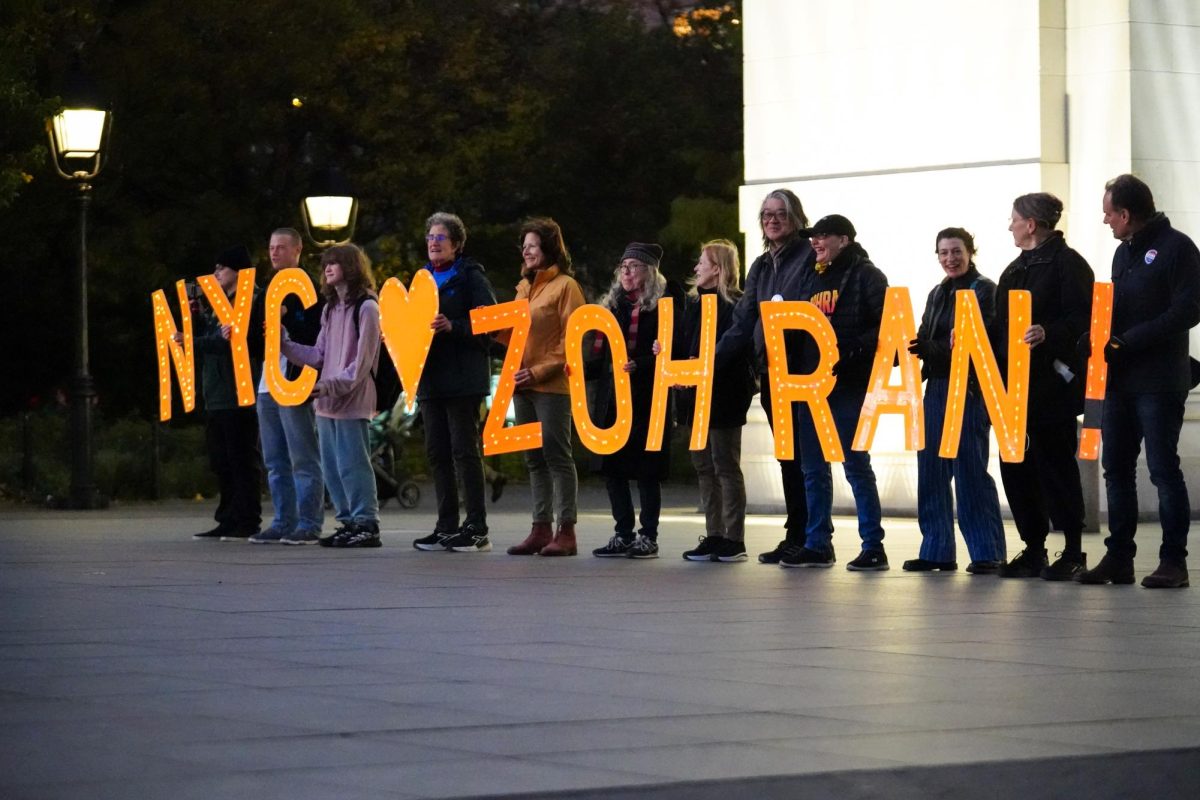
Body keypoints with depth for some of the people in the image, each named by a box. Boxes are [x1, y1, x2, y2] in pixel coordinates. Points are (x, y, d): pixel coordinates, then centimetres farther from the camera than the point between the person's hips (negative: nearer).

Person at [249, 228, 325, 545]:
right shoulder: (268, 291, 19)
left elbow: (318, 335, -15)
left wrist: (285, 320, -20)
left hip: (295, 385, -8)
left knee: (304, 460, -6)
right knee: (275, 462, 10)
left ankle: (309, 525, -4)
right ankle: (283, 523, 15)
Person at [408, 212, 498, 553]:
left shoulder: (471, 277, -4)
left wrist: (452, 326, -25)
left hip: (463, 378, -7)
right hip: (430, 376, 7)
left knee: (464, 450, -7)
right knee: (437, 452, 7)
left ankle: (477, 530, -5)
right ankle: (447, 527, 13)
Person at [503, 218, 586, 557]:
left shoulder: (565, 286, -6)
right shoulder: (525, 287, 18)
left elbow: (571, 339, -11)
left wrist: (539, 371, -16)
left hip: (552, 386, -8)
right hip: (523, 385, 8)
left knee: (557, 455, -7)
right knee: (534, 459, 9)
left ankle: (565, 531, -5)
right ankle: (541, 529, 13)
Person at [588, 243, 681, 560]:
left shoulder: (663, 305, -4)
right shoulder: (613, 304, 15)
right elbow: (602, 356, 16)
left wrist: (638, 366, -23)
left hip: (647, 398, -6)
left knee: (646, 468, -2)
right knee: (612, 466, 5)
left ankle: (648, 537, 5)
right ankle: (623, 535, 13)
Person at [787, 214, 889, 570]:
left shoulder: (866, 276, -5)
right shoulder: (811, 276, 17)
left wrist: (850, 349, -23)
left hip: (849, 384, -7)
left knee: (856, 465, -5)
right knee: (813, 468, 10)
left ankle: (873, 546, 0)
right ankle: (817, 544, 17)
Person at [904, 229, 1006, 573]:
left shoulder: (984, 290, -4)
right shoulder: (937, 294, 19)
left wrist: (932, 349, -24)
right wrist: (915, 346, -6)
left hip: (970, 388, -7)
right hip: (937, 386, 7)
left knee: (970, 468, -8)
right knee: (931, 468, 5)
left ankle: (987, 553, -3)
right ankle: (937, 551, 12)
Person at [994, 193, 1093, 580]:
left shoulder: (1067, 263, -7)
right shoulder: (1015, 270, 19)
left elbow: (1082, 320, -16)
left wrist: (1048, 334, -31)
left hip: (1052, 383, -8)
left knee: (1055, 463, -4)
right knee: (1014, 464, 6)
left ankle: (1073, 550, 5)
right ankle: (1033, 550, 14)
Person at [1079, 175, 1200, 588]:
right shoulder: (1124, 252, 18)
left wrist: (1128, 341, -17)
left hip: (1158, 380, -8)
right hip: (1120, 379, 8)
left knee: (1163, 468, -6)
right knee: (1117, 469, 6)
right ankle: (1118, 557, 11)